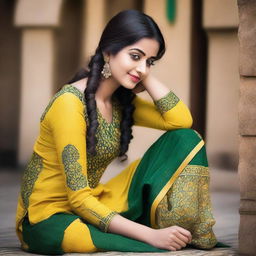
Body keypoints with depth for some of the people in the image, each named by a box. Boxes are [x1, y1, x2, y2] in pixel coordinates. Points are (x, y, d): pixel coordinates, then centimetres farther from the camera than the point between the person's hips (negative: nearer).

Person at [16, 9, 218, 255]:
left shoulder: (121, 101, 5)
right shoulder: (70, 103, -20)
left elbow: (182, 121, -7)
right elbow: (79, 199, -24)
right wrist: (151, 235, -29)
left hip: (93, 207, 8)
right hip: (49, 218, -8)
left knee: (184, 139, -3)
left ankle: (191, 234, -13)